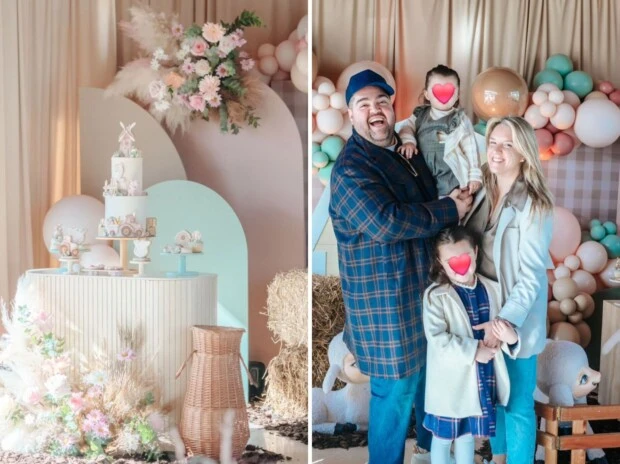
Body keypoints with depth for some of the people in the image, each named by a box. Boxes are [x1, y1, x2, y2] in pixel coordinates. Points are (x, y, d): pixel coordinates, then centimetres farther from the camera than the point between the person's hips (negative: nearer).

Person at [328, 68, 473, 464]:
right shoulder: (351, 168, -20)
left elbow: (427, 200, 25)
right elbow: (387, 221, -32)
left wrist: (454, 200, 4)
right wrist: (450, 210, -22)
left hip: (422, 284, 9)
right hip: (386, 300, -9)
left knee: (428, 371, 25)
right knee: (396, 390, 0)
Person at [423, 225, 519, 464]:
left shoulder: (491, 289, -1)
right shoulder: (436, 295, -16)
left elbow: (501, 328, 3)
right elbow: (438, 339, -23)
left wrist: (510, 338, -20)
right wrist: (473, 351, -26)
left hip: (482, 379, 4)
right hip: (450, 382, -4)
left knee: (467, 433, 22)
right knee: (443, 436, 13)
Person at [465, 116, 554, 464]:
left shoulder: (534, 206, -17)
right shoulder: (483, 193, 2)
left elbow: (531, 275, -19)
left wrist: (507, 320, -28)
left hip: (517, 317, -6)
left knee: (517, 403, 5)